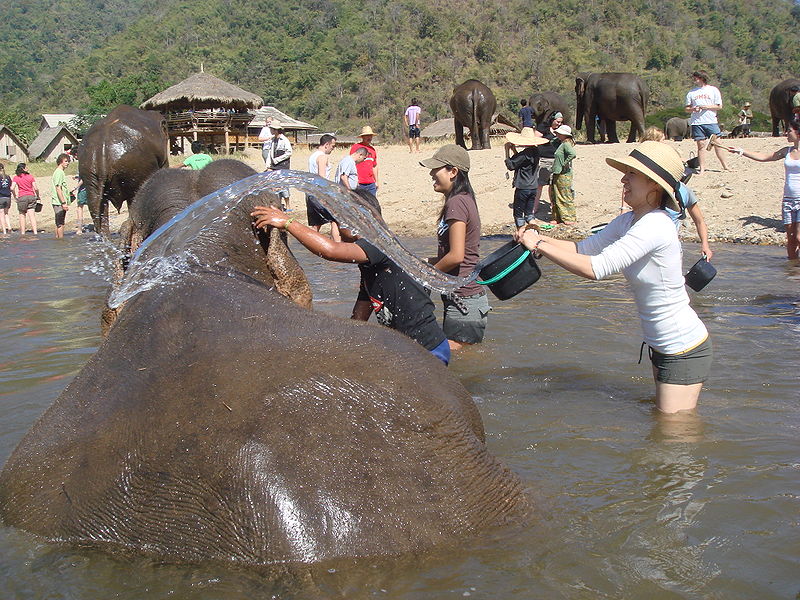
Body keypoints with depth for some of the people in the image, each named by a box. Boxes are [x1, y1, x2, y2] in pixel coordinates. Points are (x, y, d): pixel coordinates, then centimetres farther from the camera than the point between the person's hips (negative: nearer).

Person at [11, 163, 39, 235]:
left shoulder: (16, 177, 1)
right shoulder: (30, 176, 3)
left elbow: (12, 188, -10)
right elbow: (36, 188, -2)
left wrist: (15, 196, 5)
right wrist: (37, 196, 13)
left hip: (22, 197, -1)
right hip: (31, 196, 1)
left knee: (22, 215, 11)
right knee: (32, 215, -2)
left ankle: (22, 232, 16)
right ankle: (35, 231, -12)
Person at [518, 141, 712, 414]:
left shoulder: (655, 226, -28)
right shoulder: (628, 221, 2)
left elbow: (596, 268, -33)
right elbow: (584, 249, 2)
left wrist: (540, 245, -27)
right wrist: (541, 239, -14)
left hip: (684, 351, -10)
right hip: (662, 347, 10)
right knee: (663, 415, 25)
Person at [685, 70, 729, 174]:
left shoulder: (713, 90, 5)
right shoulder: (691, 92, 11)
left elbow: (719, 106, 2)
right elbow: (686, 108, 14)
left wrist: (706, 107, -10)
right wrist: (693, 109, -7)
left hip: (711, 122, -1)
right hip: (697, 122, 1)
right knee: (701, 144, -2)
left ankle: (725, 166, 9)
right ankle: (702, 169, 0)